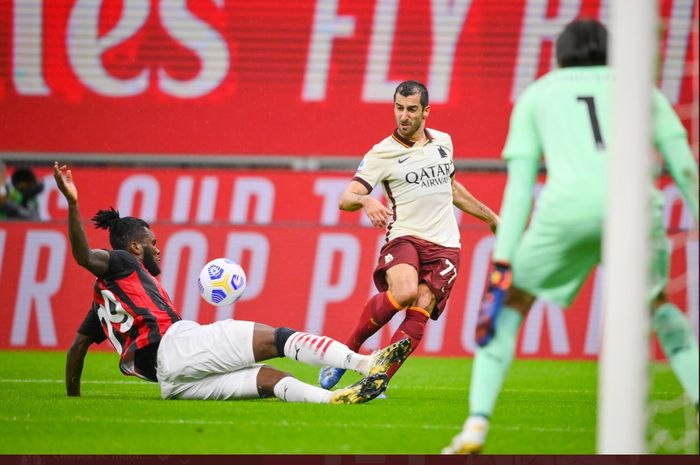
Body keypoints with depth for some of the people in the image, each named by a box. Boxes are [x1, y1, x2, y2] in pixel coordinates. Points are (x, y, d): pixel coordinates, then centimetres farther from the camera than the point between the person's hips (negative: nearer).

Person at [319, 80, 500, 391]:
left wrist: (490, 217, 38)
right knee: (404, 292, -33)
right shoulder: (381, 154, -2)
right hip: (404, 237, -4)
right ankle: (348, 350, -13)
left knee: (419, 314, -17)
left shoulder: (443, 142, 13)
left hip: (444, 246, 4)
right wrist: (366, 201, -33)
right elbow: (345, 199, -10)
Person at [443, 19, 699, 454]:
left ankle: (476, 428, 4)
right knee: (659, 307, 29)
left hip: (569, 206, -1)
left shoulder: (536, 95, 26)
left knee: (510, 304, 21)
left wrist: (501, 267, 10)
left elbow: (519, 186, 15)